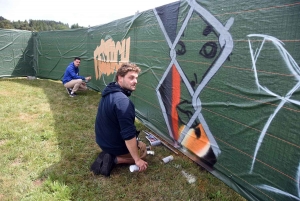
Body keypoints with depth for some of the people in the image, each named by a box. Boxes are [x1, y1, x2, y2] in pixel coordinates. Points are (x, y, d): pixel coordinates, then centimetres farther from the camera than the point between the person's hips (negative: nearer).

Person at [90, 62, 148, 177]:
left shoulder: (109, 92, 0)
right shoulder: (123, 101, -31)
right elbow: (129, 135, -31)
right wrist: (137, 160, -22)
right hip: (115, 145, -9)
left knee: (137, 144, 30)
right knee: (143, 150, 16)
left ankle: (109, 155, 10)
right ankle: (113, 160, -2)